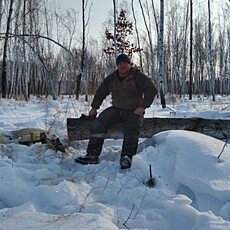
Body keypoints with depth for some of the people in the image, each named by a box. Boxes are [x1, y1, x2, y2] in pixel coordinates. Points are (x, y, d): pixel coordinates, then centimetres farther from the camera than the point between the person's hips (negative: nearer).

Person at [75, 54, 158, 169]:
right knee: (98, 124, -17)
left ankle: (127, 157, -41)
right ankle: (92, 155, -20)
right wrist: (94, 107, 17)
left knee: (131, 130, -33)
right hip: (116, 109, 4)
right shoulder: (111, 78, 13)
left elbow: (152, 89, -13)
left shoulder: (138, 77, -3)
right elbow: (101, 92, 24)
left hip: (133, 111, -4)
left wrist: (143, 106, -21)